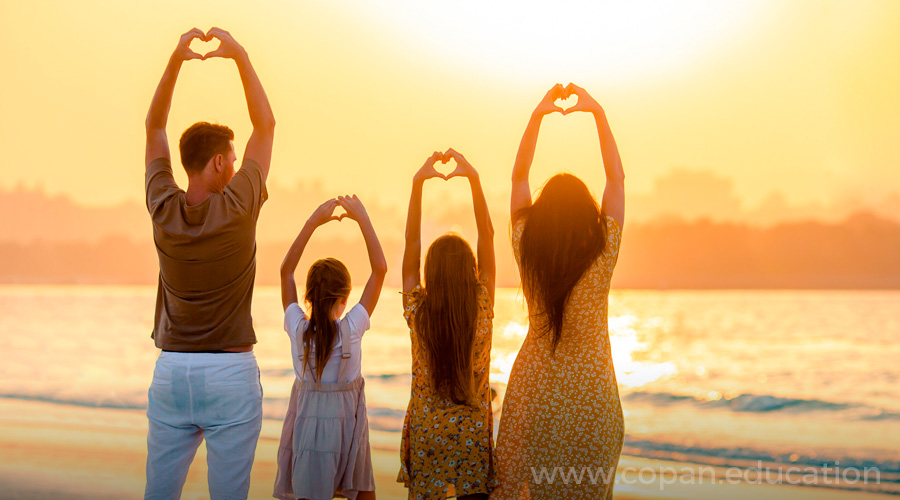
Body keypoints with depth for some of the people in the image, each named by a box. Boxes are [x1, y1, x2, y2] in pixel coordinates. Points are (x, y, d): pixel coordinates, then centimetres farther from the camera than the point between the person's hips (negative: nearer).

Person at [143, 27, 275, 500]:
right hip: (230, 373, -3)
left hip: (171, 369, 4)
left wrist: (175, 60, 7)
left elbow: (154, 129, 11)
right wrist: (239, 56, 3)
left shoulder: (164, 210, -2)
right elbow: (266, 128, 2)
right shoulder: (236, 210, -10)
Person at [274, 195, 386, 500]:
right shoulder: (352, 329, -13)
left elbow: (286, 270, 2)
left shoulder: (298, 328, -9)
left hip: (308, 421, 1)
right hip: (346, 424, -1)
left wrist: (313, 222, 1)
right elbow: (380, 269, -9)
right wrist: (362, 219, -7)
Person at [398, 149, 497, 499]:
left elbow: (411, 242, -5)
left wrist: (418, 182, -6)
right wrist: (473, 178, -7)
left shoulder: (417, 311, -10)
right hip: (472, 428, 0)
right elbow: (487, 237, -6)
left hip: (425, 428, 0)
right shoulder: (482, 309, -10)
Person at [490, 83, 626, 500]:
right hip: (591, 394, -1)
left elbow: (518, 177, 0)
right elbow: (616, 178, -5)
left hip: (533, 391, 2)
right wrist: (598, 113, -4)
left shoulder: (527, 256, -10)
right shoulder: (602, 258, -14)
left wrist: (538, 115, -1)